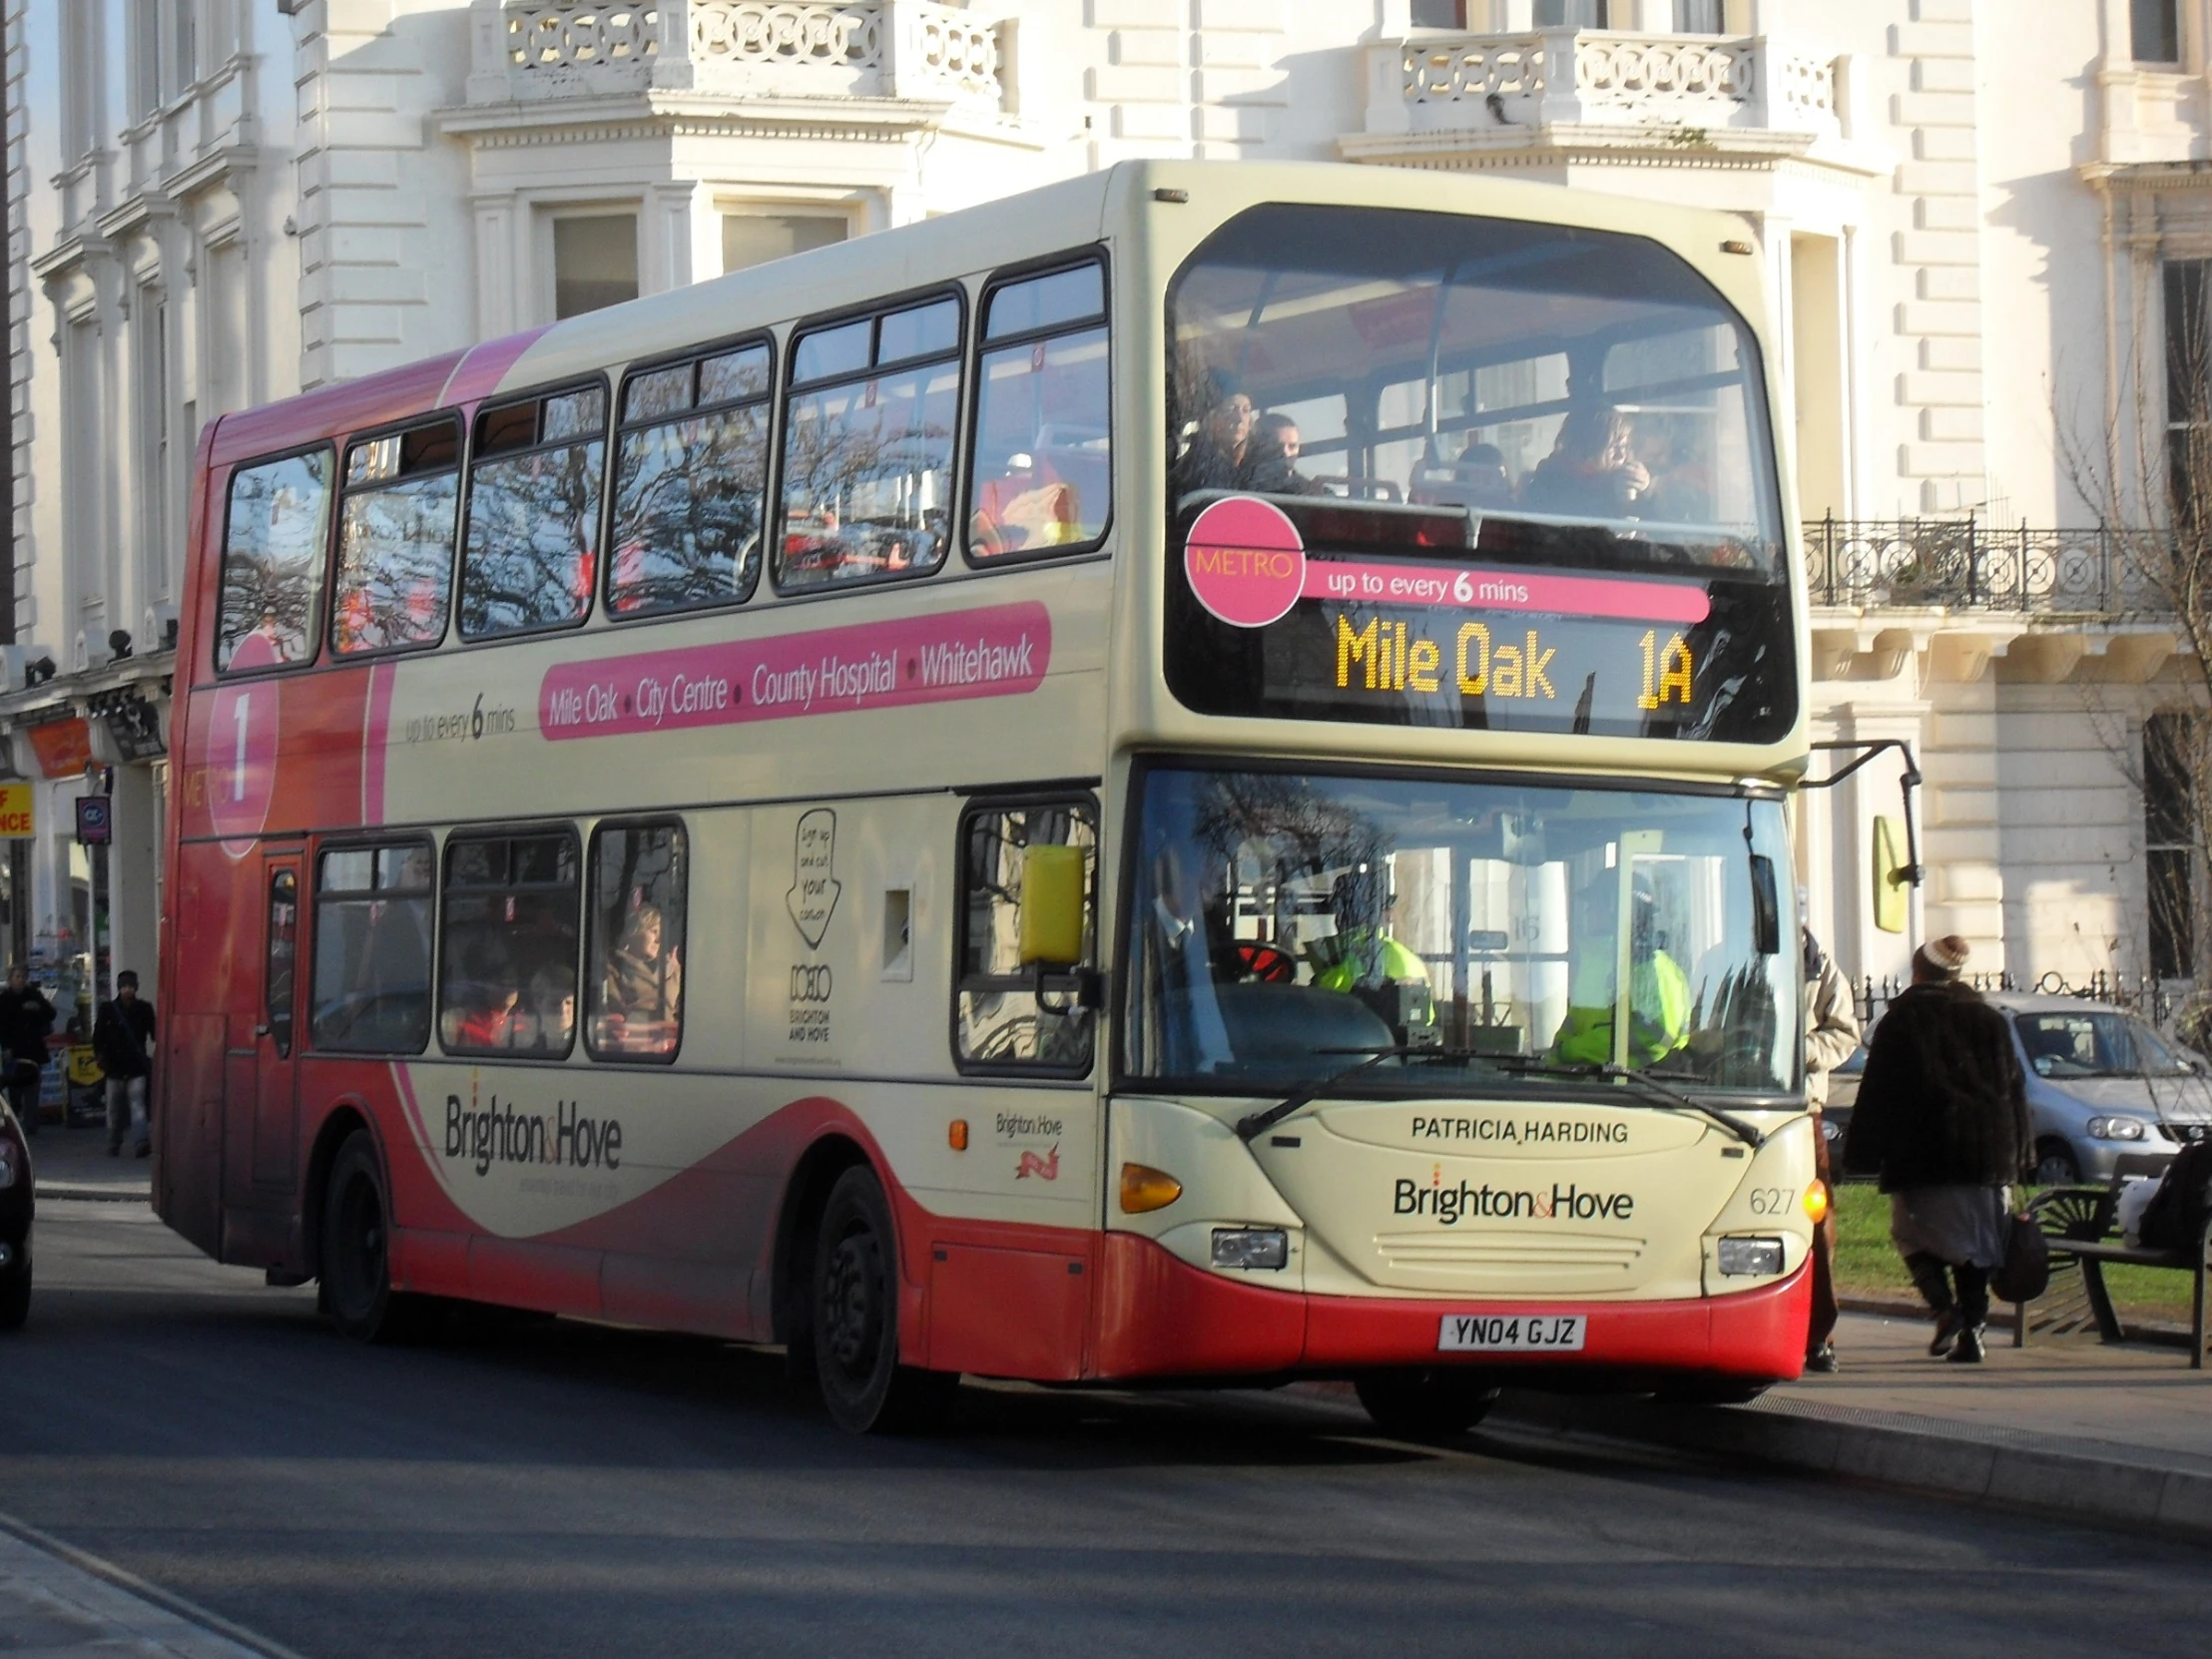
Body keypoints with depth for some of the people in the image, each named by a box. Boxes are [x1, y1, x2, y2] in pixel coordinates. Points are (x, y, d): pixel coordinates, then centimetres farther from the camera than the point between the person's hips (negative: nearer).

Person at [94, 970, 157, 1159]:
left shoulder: (144, 1009, 2)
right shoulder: (107, 1009, 2)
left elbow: (154, 1034, 4)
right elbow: (98, 1035, 3)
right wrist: (101, 1056, -10)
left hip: (137, 1066, -1)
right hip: (115, 1066, 1)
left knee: (137, 1105, -13)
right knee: (115, 1108, 10)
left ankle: (141, 1143, -22)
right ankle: (114, 1145, 23)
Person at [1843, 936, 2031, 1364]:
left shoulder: (1900, 1022, 0)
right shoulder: (1990, 1020, 13)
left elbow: (1877, 1092, -2)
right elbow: (2015, 1088, 14)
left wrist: (1862, 1152, 0)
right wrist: (2017, 1152, 19)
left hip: (1923, 1153, -4)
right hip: (1988, 1150, 4)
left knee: (1914, 1232, 8)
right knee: (1974, 1242, 8)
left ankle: (1944, 1307, -14)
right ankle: (1971, 1330, 0)